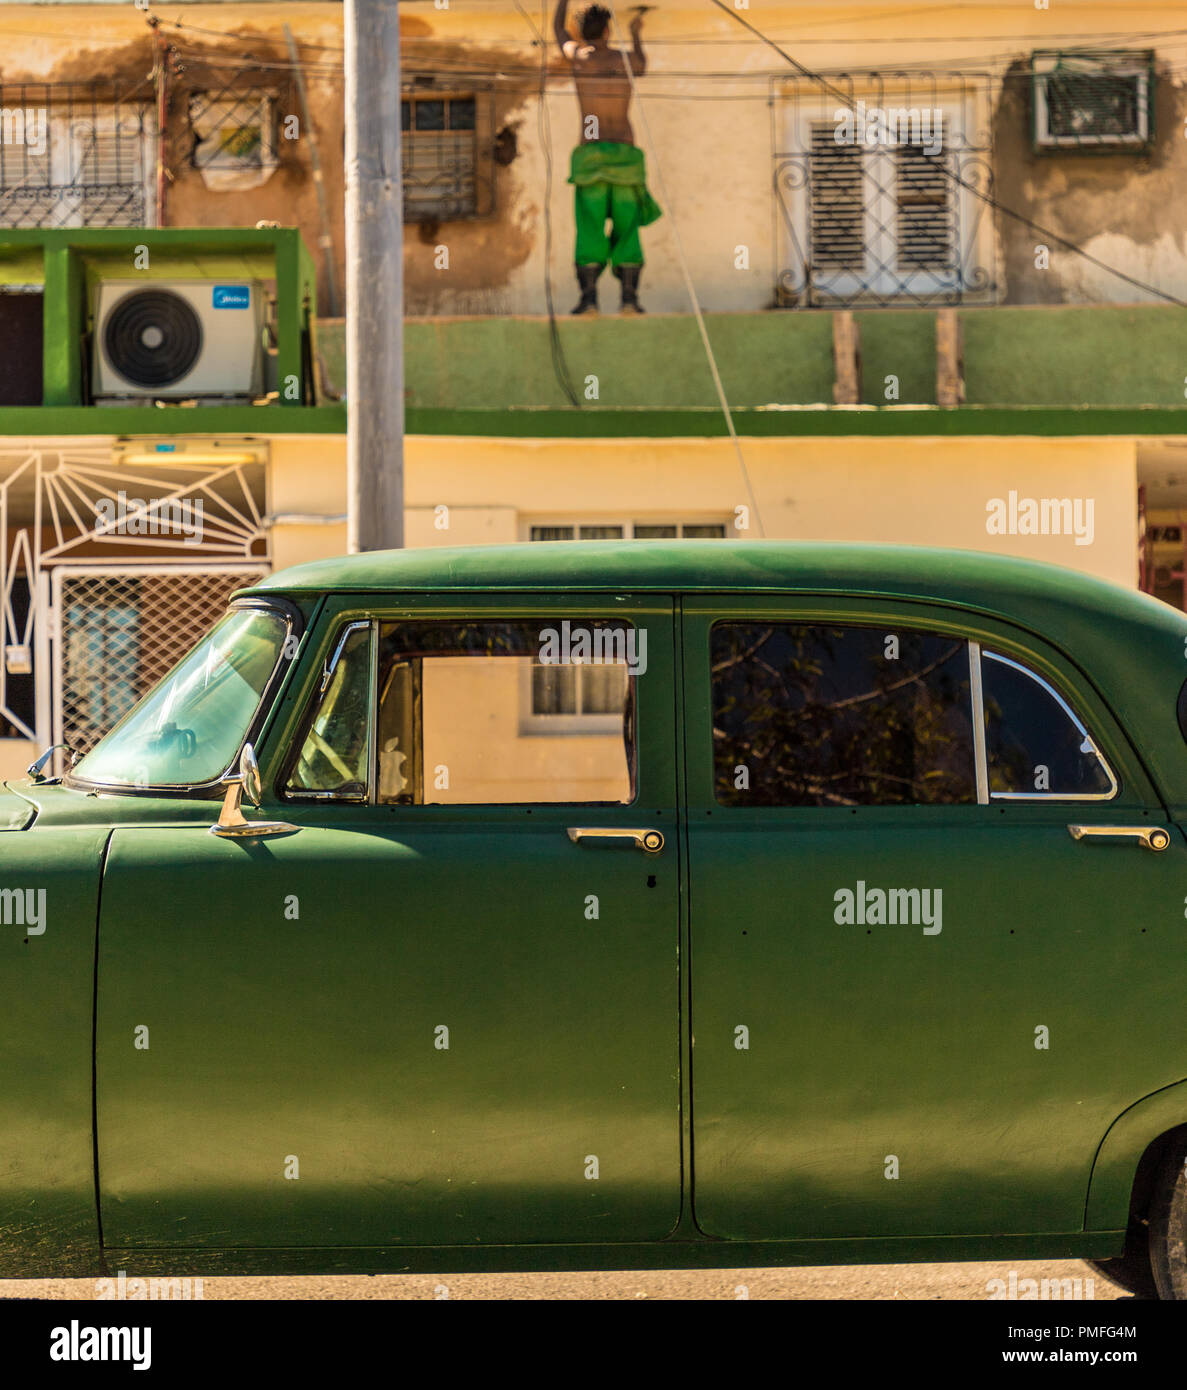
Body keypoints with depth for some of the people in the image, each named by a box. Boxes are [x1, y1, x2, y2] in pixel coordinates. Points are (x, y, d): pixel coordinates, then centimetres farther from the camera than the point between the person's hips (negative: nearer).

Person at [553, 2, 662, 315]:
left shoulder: (579, 55, 1)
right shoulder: (626, 59, 5)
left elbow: (558, 28, 24)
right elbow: (642, 68, 33)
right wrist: (636, 35, 50)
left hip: (591, 156, -1)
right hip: (625, 155, 1)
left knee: (590, 229, -2)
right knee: (626, 228, 3)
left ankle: (589, 298, -12)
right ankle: (629, 297, -6)